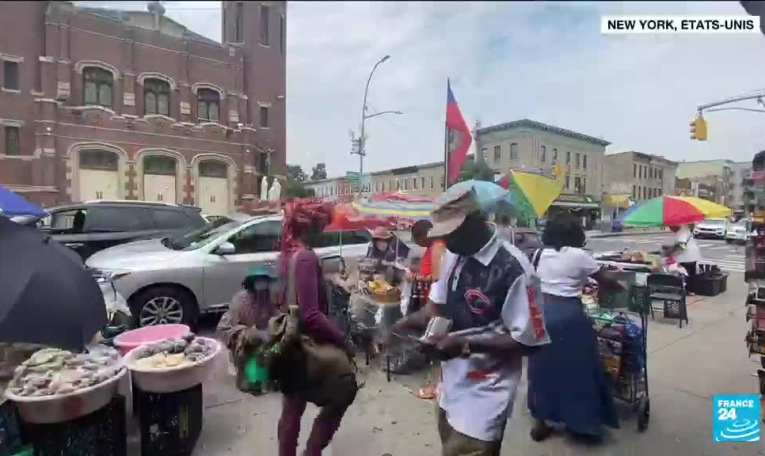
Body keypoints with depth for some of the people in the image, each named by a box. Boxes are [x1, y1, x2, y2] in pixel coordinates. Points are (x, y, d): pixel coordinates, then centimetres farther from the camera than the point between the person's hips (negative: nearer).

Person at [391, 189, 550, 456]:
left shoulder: (513, 269, -24)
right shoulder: (453, 256, -1)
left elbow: (528, 340, -20)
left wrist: (466, 343, -26)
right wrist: (409, 322, -8)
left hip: (484, 391, -7)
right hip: (452, 381, 7)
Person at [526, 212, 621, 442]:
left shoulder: (539, 254, 6)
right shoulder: (578, 255, -7)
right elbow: (605, 280, 2)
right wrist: (621, 286, 23)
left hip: (541, 311, 5)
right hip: (568, 314, -5)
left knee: (543, 367, 15)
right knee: (576, 367, 12)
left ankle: (540, 422, 25)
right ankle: (579, 421, 27)